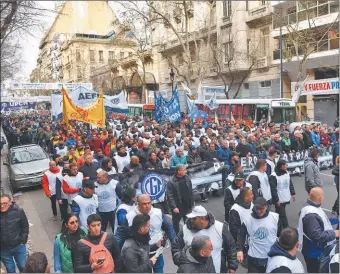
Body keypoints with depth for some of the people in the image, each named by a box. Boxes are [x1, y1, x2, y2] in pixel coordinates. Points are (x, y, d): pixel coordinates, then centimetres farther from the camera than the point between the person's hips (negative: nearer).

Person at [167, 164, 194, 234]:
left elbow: (191, 191, 10)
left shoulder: (187, 178, 0)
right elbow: (170, 196, -17)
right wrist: (174, 207, -19)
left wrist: (192, 202, 11)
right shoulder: (171, 182, -17)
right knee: (176, 223, 13)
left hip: (188, 206, 5)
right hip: (178, 207, -5)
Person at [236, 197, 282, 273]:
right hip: (254, 258, -1)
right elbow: (241, 235, 0)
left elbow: (281, 235, 5)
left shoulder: (275, 217, -7)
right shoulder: (248, 220, -10)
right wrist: (239, 250, -12)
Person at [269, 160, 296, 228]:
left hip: (285, 198, 7)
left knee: (280, 214, 20)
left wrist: (293, 194, 13)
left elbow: (290, 184, 16)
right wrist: (276, 200, -18)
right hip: (279, 200, -7)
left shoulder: (287, 173, 5)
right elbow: (273, 189, -18)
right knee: (283, 216, -1)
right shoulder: (273, 176, -20)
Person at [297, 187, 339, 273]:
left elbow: (320, 221, 15)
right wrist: (334, 234, -24)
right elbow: (317, 236, -35)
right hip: (313, 252, -10)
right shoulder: (311, 215, -34)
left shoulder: (311, 206, -2)